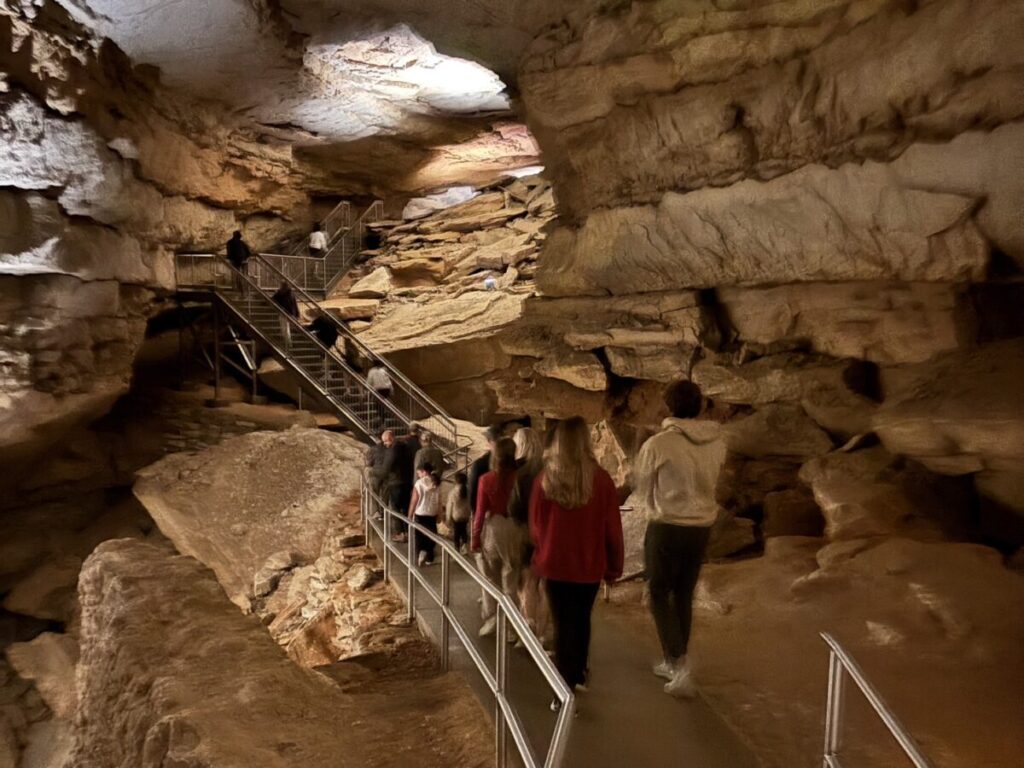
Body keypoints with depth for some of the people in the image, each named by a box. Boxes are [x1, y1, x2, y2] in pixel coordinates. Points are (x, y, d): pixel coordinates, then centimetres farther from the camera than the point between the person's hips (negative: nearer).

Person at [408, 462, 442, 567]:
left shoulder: (419, 483, -12)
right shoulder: (437, 484, -1)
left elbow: (414, 501, -9)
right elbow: (439, 501, 3)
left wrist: (409, 516, 0)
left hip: (420, 515, -4)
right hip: (432, 515, 4)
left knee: (419, 537, 7)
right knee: (430, 536, 13)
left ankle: (421, 552, -13)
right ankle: (429, 559, 16)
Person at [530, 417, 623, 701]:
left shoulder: (544, 480, -9)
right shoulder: (600, 479, -13)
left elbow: (535, 527, 3)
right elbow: (612, 529, -6)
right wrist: (614, 566, 7)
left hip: (555, 563, 0)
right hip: (589, 564, 0)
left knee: (563, 624, 11)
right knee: (581, 619, 22)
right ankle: (579, 674, 39)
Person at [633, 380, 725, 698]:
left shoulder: (659, 444, -18)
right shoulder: (717, 442, -4)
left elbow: (641, 486, -3)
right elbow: (711, 481, 8)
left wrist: (647, 508, 17)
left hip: (667, 526, -5)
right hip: (702, 525, 5)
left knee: (660, 595, 9)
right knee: (684, 595, 18)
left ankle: (680, 665, -1)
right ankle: (674, 663, 29)